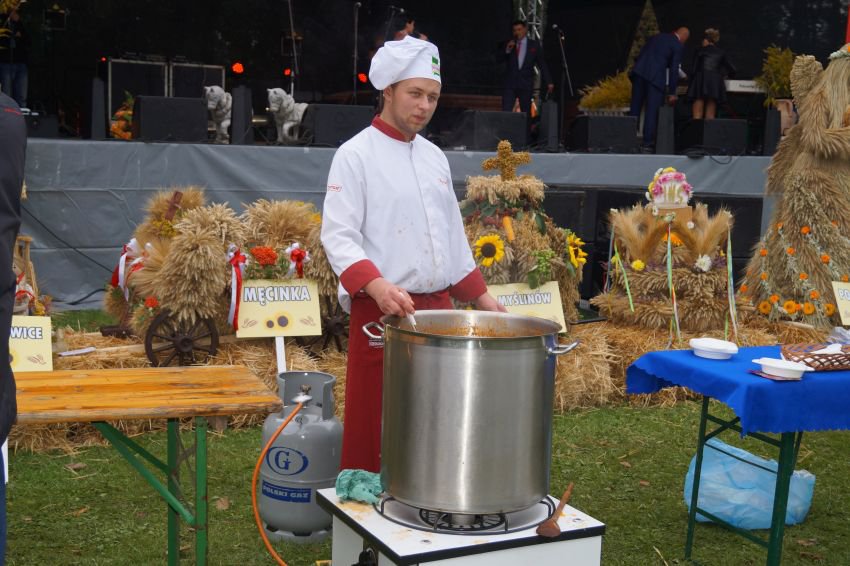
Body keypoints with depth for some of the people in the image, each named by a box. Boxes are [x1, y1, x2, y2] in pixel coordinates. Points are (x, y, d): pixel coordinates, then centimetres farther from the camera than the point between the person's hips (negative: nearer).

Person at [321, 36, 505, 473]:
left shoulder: (434, 157, 15)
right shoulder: (356, 154, -6)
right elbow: (338, 236, -14)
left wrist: (481, 296, 17)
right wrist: (379, 287, -30)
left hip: (437, 309, 6)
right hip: (382, 312, -6)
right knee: (374, 426, -2)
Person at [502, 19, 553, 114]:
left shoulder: (534, 45, 7)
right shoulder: (509, 44, 10)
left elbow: (542, 64, 7)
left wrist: (549, 82, -1)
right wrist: (507, 51, -12)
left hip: (526, 85, 0)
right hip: (510, 84, 1)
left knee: (526, 113, 1)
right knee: (506, 112, -10)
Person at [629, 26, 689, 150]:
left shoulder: (656, 37, 22)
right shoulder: (678, 46, 3)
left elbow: (639, 55, 20)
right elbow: (674, 70, -1)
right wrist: (672, 93, 1)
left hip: (639, 72, 6)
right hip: (655, 77, -5)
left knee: (635, 108, 8)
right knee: (652, 111, -2)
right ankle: (648, 142, -4)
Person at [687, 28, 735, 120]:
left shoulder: (700, 51, 7)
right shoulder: (721, 53, 14)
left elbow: (694, 70, 0)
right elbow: (732, 71, 14)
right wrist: (722, 75, 33)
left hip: (700, 83, -3)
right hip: (715, 84, 3)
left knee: (697, 116, -5)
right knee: (710, 117, 5)